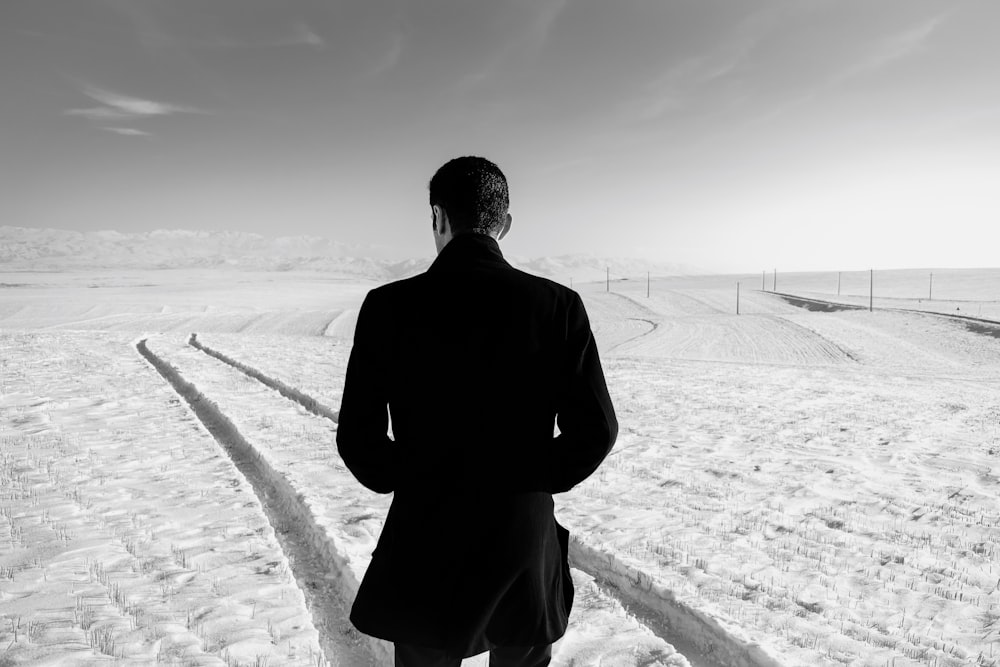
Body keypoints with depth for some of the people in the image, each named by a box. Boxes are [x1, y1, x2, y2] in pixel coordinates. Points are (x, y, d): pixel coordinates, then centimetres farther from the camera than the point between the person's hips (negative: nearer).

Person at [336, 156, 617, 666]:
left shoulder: (388, 305, -12)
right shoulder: (557, 304, -11)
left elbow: (359, 437, -8)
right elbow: (594, 431, -8)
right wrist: (531, 481, 7)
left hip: (425, 547, 0)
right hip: (527, 545, 1)